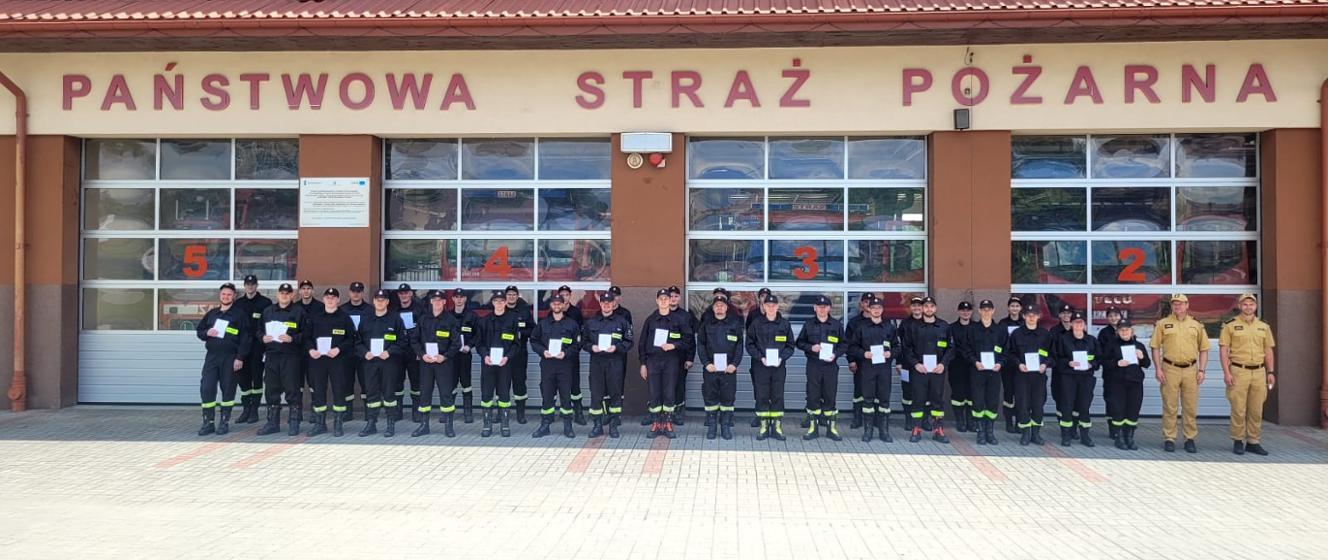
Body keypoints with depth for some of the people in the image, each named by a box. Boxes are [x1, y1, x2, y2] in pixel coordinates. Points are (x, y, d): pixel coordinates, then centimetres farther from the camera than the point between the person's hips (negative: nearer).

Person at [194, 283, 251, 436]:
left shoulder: (240, 314, -1)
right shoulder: (211, 313, 14)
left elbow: (245, 338, -6)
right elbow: (199, 330, 19)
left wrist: (240, 358, -13)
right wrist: (207, 333, -5)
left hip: (230, 357, -4)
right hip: (212, 356, 4)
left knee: (228, 389, 2)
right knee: (206, 388, -2)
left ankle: (225, 422, 10)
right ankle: (209, 422, 6)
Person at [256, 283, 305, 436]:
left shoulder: (299, 311, 2)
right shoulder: (268, 311, 15)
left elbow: (305, 333, -3)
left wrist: (292, 339, -17)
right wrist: (263, 338, 0)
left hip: (291, 356, -4)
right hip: (271, 355, 4)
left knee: (292, 389, -4)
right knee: (272, 390, 8)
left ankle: (294, 424, 4)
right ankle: (273, 423, 17)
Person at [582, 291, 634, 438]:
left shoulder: (621, 321, 5)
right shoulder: (591, 322, 10)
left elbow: (629, 342, 3)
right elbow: (584, 340, 13)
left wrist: (616, 347, -12)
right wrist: (591, 347, -7)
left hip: (615, 361, -1)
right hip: (596, 361, 1)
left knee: (615, 393, 3)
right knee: (596, 393, 1)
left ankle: (613, 425, 12)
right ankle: (597, 425, 11)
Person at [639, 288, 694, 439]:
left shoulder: (679, 319, 3)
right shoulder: (650, 320, 9)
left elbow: (689, 339, 3)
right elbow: (642, 343, 11)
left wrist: (674, 345, -11)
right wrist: (643, 363, 6)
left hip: (671, 360, -1)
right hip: (653, 360, 2)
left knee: (669, 394, -1)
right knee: (654, 394, 1)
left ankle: (668, 425, 7)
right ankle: (655, 425, 8)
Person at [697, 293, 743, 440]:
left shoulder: (735, 324, 6)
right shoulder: (706, 324, 8)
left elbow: (739, 346, 4)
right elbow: (700, 345, 5)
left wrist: (735, 364, -8)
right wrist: (706, 363, -7)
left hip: (729, 368, 0)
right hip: (710, 368, 0)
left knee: (728, 398, 3)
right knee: (710, 398, 4)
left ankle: (726, 427, 12)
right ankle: (711, 427, 13)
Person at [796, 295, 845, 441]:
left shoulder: (837, 325, 5)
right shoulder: (808, 324, 6)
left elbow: (844, 344, 8)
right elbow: (799, 342, 10)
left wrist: (836, 354, -10)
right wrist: (810, 348, -8)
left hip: (831, 365, 0)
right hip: (813, 365, 0)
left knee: (830, 396, 3)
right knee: (813, 396, 2)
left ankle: (831, 428, 11)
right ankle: (813, 427, 12)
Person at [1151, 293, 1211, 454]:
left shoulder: (1196, 325, 9)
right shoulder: (1162, 324, 3)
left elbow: (1203, 349, 10)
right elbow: (1155, 347, 3)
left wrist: (1201, 370, 1)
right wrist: (1158, 369, -5)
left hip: (1190, 369, 2)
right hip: (1170, 369, -2)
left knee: (1191, 407, 5)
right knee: (1170, 407, 1)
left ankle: (1190, 439, 14)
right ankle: (1169, 439, 7)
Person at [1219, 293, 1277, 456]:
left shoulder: (1264, 327, 11)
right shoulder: (1230, 325, -1)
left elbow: (1268, 351, 14)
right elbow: (1223, 350, -4)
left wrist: (1271, 372, 7)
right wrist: (1226, 372, -11)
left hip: (1259, 372, 4)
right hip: (1238, 371, -4)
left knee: (1256, 410, 6)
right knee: (1238, 410, -2)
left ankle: (1253, 442, 15)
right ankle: (1238, 441, 8)